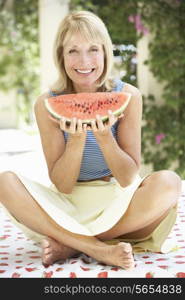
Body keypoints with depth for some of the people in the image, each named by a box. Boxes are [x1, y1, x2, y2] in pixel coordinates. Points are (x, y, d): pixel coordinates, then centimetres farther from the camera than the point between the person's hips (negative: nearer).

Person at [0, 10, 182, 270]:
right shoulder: (47, 105, -8)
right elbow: (62, 186, -9)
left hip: (117, 204, 0)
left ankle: (70, 244, -20)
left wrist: (104, 135, -26)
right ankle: (100, 249, -27)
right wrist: (76, 139, -26)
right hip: (68, 207, 0)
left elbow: (129, 179, -10)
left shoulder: (127, 96, -9)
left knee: (168, 182, -29)